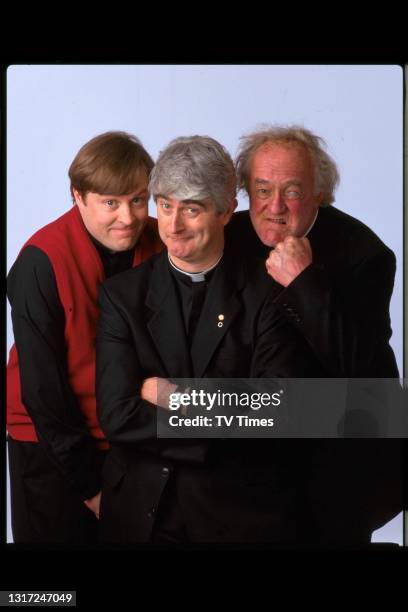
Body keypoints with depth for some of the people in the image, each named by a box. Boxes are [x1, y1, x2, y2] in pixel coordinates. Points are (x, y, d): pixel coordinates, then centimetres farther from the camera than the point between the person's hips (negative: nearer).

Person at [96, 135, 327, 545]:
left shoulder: (267, 295, -7)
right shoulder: (122, 294, -2)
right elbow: (117, 416, -12)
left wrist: (171, 396, -13)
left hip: (242, 510, -1)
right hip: (141, 510, 1)